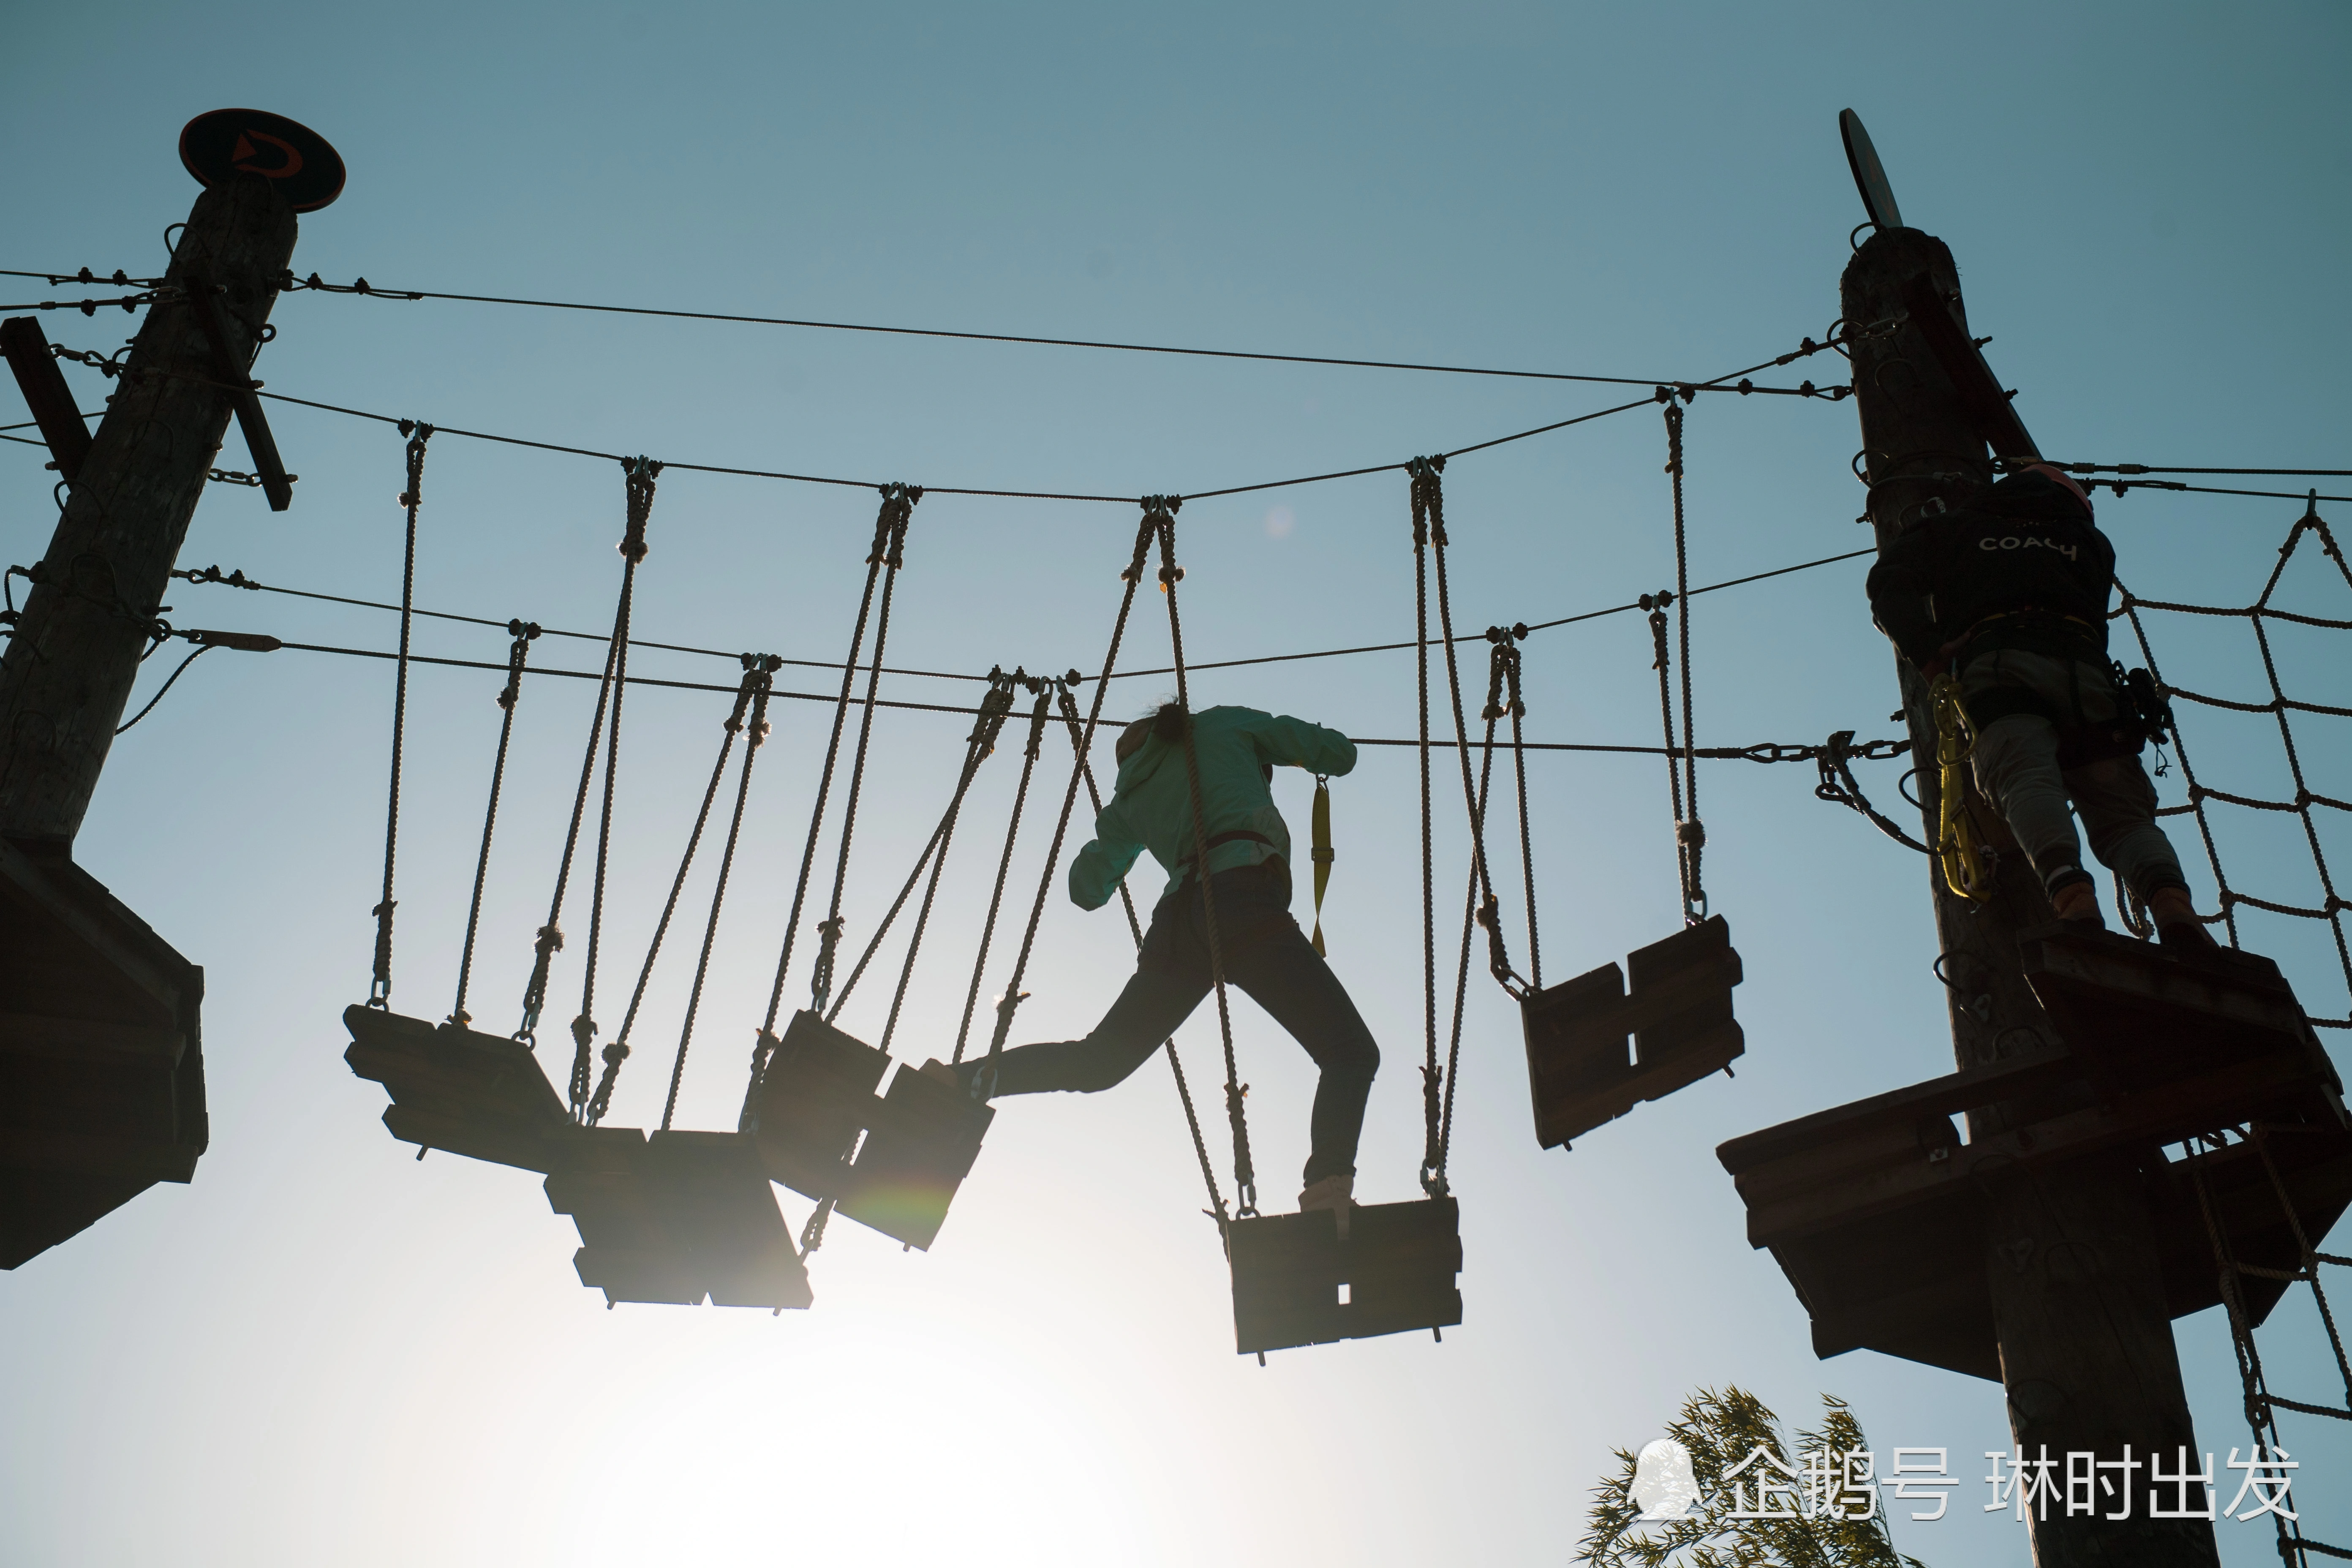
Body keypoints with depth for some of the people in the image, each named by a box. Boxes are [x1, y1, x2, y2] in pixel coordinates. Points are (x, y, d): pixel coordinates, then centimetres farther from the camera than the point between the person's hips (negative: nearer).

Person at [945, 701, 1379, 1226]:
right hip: (1246, 903, -5)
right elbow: (1339, 753, 19)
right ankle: (1327, 1196, -30)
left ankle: (968, 1080, 5)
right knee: (1351, 1053, -7)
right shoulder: (1223, 725, 21)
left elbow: (1086, 888, 34)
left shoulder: (1131, 797, 29)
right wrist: (1279, 748, 40)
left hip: (1178, 921, 5)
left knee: (1098, 1061, 21)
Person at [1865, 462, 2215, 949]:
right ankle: (2175, 908, -34)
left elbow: (1891, 583, 16)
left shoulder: (1954, 528, 32)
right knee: (2125, 816, -3)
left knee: (2027, 781, -26)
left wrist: (1927, 653, 9)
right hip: (2083, 667, 2)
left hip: (1997, 665, -2)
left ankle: (2072, 895, -55)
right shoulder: (2090, 538, 38)